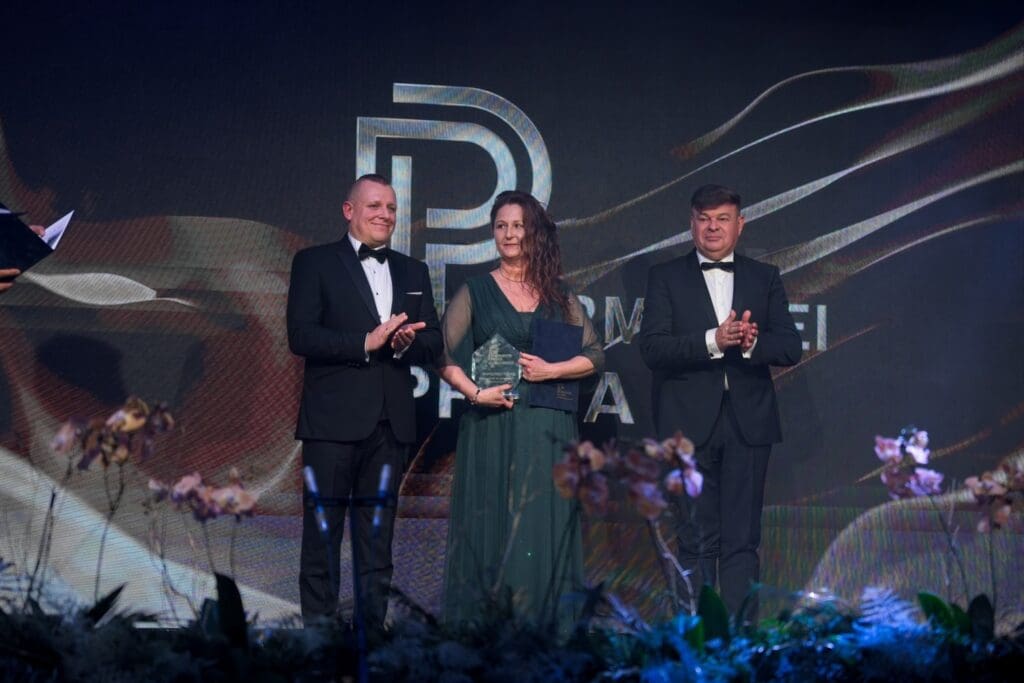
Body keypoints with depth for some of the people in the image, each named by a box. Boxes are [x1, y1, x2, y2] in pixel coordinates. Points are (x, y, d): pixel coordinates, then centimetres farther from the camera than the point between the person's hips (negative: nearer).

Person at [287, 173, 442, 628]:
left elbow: (434, 342, 11)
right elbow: (301, 336, -10)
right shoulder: (314, 263, 1)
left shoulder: (413, 272, 16)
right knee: (323, 534, -1)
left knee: (378, 537, 10)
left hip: (391, 421, 5)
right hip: (333, 421, -5)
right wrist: (366, 343, -18)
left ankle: (373, 623, 17)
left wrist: (407, 342, -11)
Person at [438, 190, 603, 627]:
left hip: (547, 430, 2)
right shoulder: (475, 292, 6)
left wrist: (551, 370, -8)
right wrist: (476, 393, -15)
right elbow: (444, 355, 0)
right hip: (491, 427, -2)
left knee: (545, 527, 1)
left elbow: (595, 356, 8)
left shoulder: (559, 296, 11)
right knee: (489, 526, -2)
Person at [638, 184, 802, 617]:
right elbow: (652, 348, -7)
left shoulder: (765, 279, 12)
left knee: (742, 540, 2)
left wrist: (751, 343, -18)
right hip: (690, 423, -1)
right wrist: (713, 340, -20)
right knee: (697, 540, 3)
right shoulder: (666, 278, 6)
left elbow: (790, 347, 3)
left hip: (748, 423, 1)